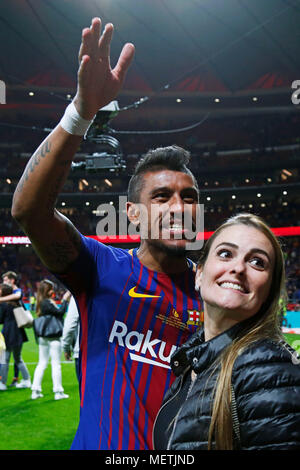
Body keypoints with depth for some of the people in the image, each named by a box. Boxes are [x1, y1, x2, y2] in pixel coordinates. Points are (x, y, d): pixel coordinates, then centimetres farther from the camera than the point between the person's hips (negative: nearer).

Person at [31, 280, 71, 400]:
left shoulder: (40, 303, 11)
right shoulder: (47, 303, -16)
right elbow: (60, 312, -18)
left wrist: (64, 301, 12)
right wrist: (65, 300, -9)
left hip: (42, 337, 9)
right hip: (52, 337, -9)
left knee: (42, 364, 13)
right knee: (56, 364, -1)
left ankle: (35, 391, 13)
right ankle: (58, 392, 3)